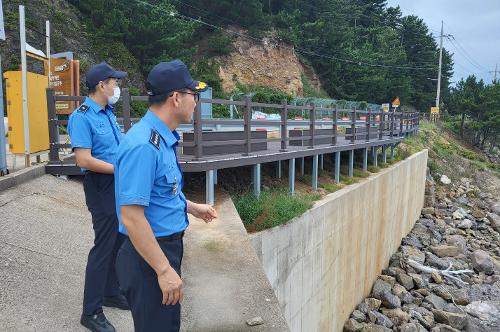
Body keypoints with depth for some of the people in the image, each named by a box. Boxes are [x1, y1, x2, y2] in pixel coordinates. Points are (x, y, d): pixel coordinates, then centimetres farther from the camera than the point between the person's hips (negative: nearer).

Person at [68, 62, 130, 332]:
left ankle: (111, 293, 35)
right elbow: (84, 160, -23)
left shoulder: (108, 113, 10)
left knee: (118, 241, 17)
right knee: (104, 246, -3)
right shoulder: (82, 117, -16)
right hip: (101, 187, -9)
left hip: (118, 184, 9)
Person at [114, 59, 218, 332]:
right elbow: (132, 218, -27)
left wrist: (192, 207, 22)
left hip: (167, 246, 10)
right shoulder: (143, 145, -26)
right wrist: (164, 270, -23)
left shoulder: (162, 137, 5)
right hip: (150, 257, -10)